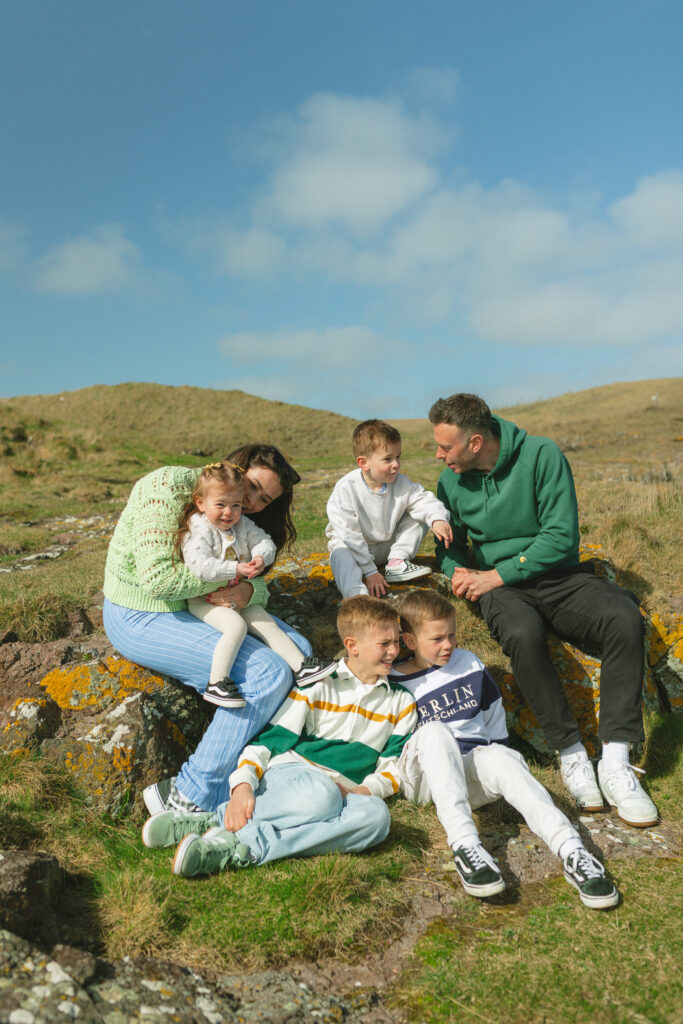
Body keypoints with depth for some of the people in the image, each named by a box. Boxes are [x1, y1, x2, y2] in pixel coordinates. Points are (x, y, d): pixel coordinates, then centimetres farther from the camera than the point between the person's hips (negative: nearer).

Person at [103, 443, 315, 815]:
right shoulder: (170, 486, -18)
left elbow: (256, 579, 6)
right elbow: (157, 576, -27)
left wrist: (248, 590, -19)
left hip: (194, 608, 9)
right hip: (142, 619, -9)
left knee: (297, 651, 0)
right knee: (269, 675, -19)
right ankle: (191, 797, -9)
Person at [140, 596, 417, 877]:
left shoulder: (401, 703, 16)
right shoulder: (317, 684, 6)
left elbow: (392, 767, 14)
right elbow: (268, 739, 1)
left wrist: (362, 790, -8)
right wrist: (243, 787, -17)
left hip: (343, 793, 3)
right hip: (289, 774, -3)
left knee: (376, 815, -36)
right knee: (320, 795, -41)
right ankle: (219, 820, -27)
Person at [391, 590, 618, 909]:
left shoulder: (469, 664, 11)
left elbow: (493, 714, 21)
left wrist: (498, 757, 15)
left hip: (474, 770, 3)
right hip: (425, 781, -2)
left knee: (501, 757, -32)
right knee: (435, 731, -35)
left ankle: (572, 851, -46)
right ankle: (463, 845, -47)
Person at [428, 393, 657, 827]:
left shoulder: (542, 456, -10)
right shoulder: (451, 482, 3)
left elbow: (561, 536, -14)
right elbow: (450, 543, 18)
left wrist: (497, 574, -17)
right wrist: (458, 571, -5)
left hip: (558, 575, -1)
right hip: (501, 587, 1)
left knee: (625, 618, -30)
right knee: (523, 633, -35)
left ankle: (615, 761, -22)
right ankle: (572, 753, -17)